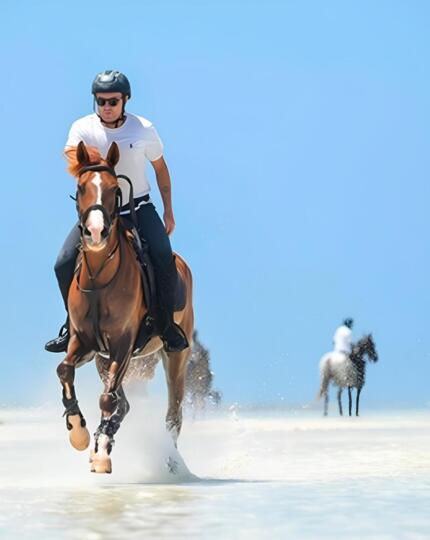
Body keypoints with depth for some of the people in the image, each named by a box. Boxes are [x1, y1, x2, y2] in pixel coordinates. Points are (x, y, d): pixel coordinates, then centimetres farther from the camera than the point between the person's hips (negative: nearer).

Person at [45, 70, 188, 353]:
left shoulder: (144, 129, -6)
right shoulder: (83, 128, -7)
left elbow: (160, 168, 7)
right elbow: (72, 154, -25)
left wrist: (169, 212, 7)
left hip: (139, 206, -1)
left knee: (164, 258, -23)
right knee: (64, 264, -13)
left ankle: (166, 323, -2)